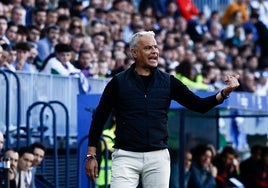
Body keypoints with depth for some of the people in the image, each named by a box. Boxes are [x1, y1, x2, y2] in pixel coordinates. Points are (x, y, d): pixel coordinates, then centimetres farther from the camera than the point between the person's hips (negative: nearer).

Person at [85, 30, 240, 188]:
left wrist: (225, 93, -14)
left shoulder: (168, 82, 7)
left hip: (158, 157, 2)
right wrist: (91, 155, 0)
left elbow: (199, 105, 4)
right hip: (126, 156, -2)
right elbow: (99, 118, 4)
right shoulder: (119, 82, 1)